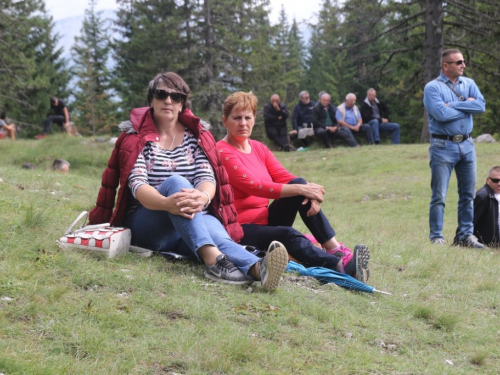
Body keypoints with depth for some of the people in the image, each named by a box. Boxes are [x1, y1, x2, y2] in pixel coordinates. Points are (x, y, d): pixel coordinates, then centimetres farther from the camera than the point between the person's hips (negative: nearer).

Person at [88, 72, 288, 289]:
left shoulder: (196, 136, 10)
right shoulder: (135, 137, 2)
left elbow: (207, 176, -6)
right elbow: (137, 184, -15)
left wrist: (203, 197, -33)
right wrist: (166, 203, -38)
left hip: (194, 222, 2)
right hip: (145, 226, -2)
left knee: (216, 232, -35)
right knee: (175, 181, -33)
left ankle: (257, 268, -69)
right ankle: (212, 258, -59)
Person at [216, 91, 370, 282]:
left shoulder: (259, 148, 14)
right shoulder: (222, 152, -11)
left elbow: (284, 177, 4)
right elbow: (253, 186, -21)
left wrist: (309, 191, -19)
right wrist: (301, 189, -24)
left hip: (266, 221, 7)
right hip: (240, 230, -7)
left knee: (299, 183, -13)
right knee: (288, 235, -34)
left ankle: (334, 248, -22)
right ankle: (341, 265, -53)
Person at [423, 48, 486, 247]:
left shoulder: (469, 84, 10)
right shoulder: (433, 87, -6)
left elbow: (481, 105, -6)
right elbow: (441, 114, -21)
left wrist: (452, 105, -11)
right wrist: (467, 106, -7)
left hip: (467, 145, 5)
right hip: (443, 146, -5)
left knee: (468, 194, 9)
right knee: (439, 196, -3)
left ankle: (466, 236, 18)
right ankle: (436, 237, 4)